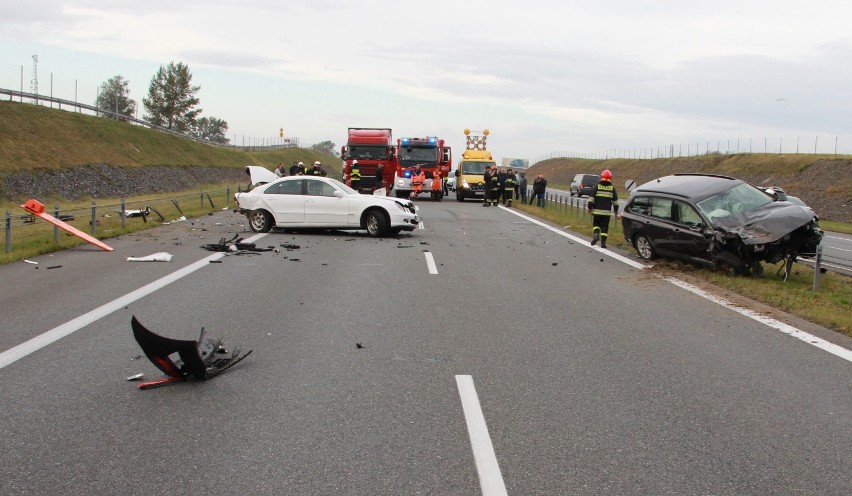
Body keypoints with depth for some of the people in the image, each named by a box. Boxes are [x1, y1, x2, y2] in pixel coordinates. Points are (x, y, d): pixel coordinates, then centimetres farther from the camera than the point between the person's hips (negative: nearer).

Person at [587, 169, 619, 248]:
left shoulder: (597, 187, -2)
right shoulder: (612, 188, 3)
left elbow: (591, 198, -3)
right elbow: (615, 200, 9)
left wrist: (590, 207, 5)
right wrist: (616, 210, 20)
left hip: (597, 210, 0)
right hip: (607, 211, 1)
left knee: (596, 223, 15)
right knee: (605, 226, 5)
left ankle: (596, 234, -10)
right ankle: (603, 242, 2)